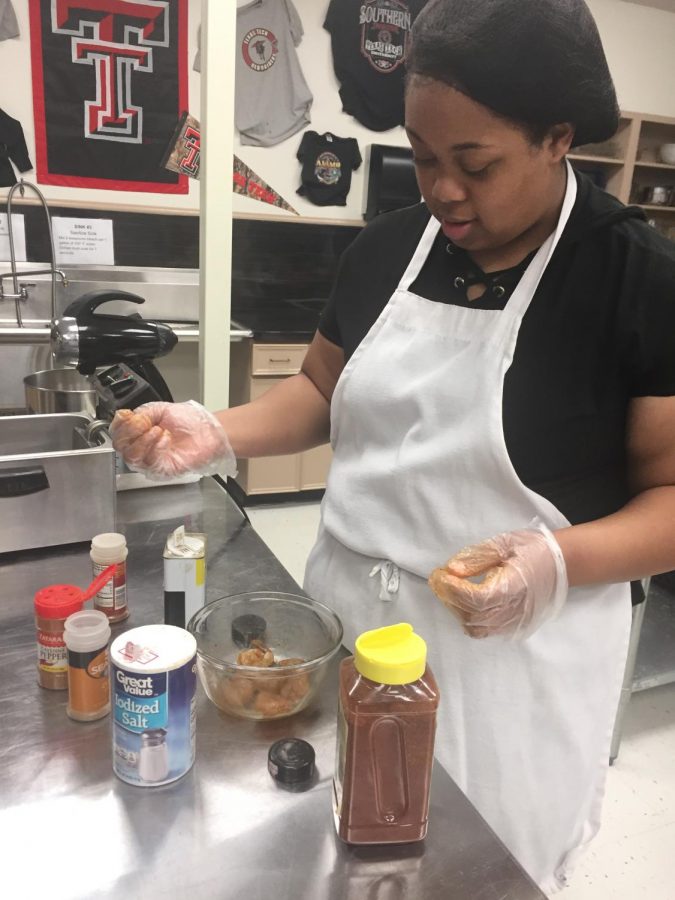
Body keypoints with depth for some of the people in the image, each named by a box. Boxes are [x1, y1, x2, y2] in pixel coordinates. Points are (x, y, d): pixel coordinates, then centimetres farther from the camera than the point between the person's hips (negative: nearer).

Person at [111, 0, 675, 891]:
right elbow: (324, 390, 11)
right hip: (350, 617, 5)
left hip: (511, 655, -4)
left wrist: (558, 561, -29)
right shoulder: (388, 246, 2)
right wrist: (216, 431, -6)